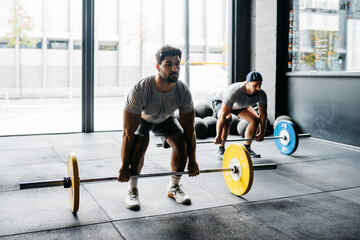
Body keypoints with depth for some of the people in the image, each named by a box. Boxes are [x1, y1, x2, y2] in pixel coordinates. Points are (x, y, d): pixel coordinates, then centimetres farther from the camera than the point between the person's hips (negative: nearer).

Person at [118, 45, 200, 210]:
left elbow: (189, 129, -18)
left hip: (165, 118, 3)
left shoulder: (183, 92, -30)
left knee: (181, 143, -17)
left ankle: (174, 187, 4)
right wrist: (124, 166, -31)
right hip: (140, 118, -3)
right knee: (140, 145, -29)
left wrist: (192, 161, -13)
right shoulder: (140, 90, -41)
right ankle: (132, 191, -9)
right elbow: (128, 133, -35)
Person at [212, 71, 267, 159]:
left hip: (238, 104, 6)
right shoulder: (234, 92, -45)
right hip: (221, 102, -6)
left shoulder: (261, 94, -27)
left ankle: (246, 148, 8)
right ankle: (221, 150, -20)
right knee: (228, 118, -35)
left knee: (255, 119, -8)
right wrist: (218, 136, -40)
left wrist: (262, 133, -10)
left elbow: (263, 114, -13)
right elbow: (223, 115, -43)